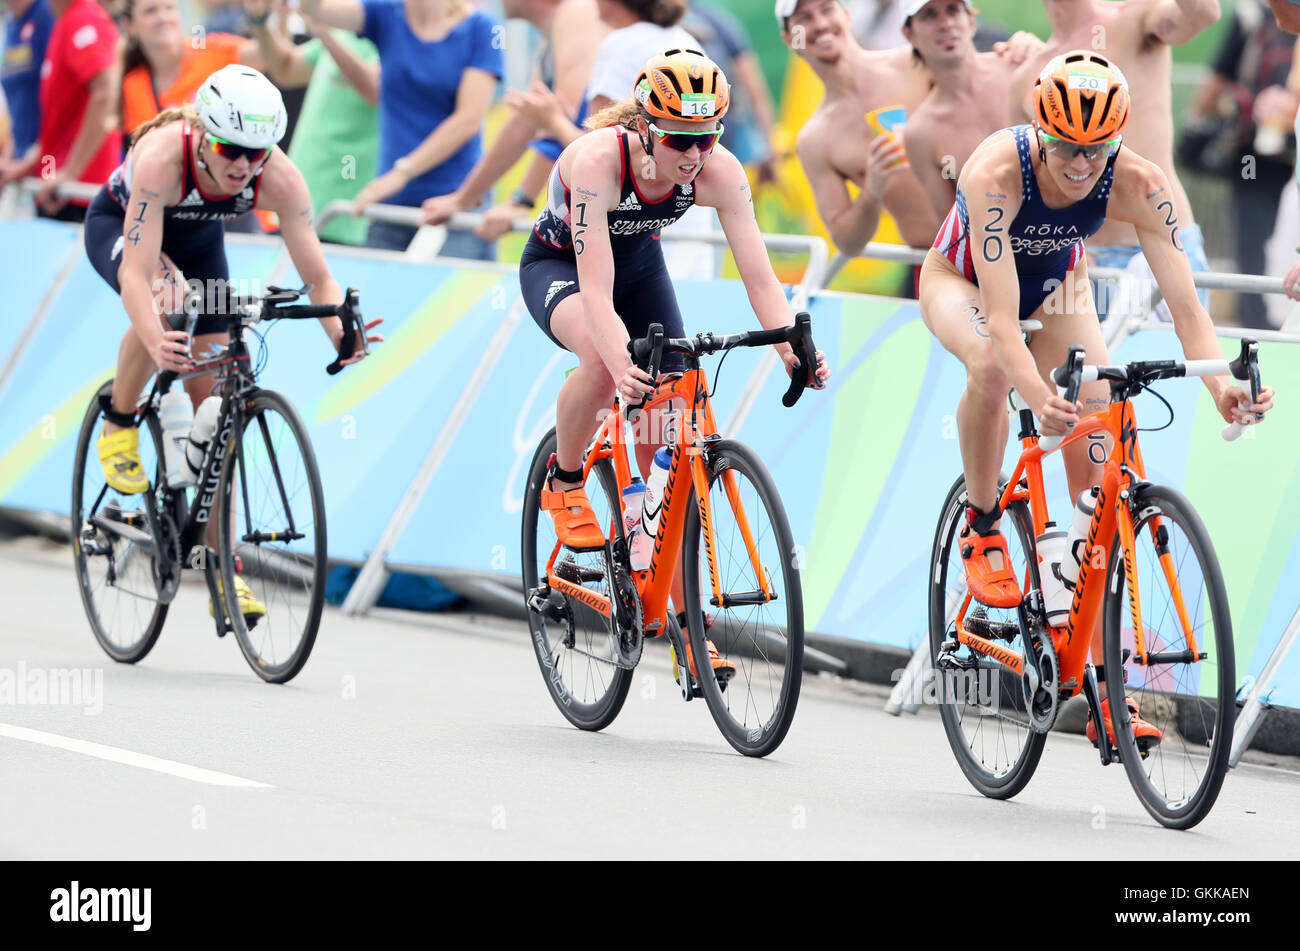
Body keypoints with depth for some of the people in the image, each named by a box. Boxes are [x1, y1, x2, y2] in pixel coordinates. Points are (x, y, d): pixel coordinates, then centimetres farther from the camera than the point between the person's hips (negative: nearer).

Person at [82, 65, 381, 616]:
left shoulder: (279, 178, -32)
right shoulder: (162, 156, -42)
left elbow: (318, 277, -29)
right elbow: (136, 270, -47)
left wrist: (339, 328, -50)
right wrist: (155, 343, -64)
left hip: (197, 238, 3)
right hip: (118, 225, -3)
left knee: (214, 400, -3)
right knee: (168, 301, -38)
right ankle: (119, 427, -11)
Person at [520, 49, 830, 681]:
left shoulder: (718, 171, -27)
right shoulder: (598, 161, -38)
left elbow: (759, 274, -30)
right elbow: (597, 292, -44)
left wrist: (792, 348, -47)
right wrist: (623, 360, -61)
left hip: (639, 263, 4)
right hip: (557, 266, -4)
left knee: (666, 439, -8)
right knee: (605, 363, -38)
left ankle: (688, 627, -2)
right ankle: (564, 484, -7)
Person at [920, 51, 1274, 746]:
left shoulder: (1137, 184, -30)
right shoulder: (997, 173, -39)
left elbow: (1184, 302, -31)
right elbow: (1001, 319, -44)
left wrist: (1219, 382, -48)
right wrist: (1039, 395, -60)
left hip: (1055, 284, 3)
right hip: (961, 281, -3)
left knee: (1098, 470, -12)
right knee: (992, 367, -40)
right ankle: (981, 529, -12)